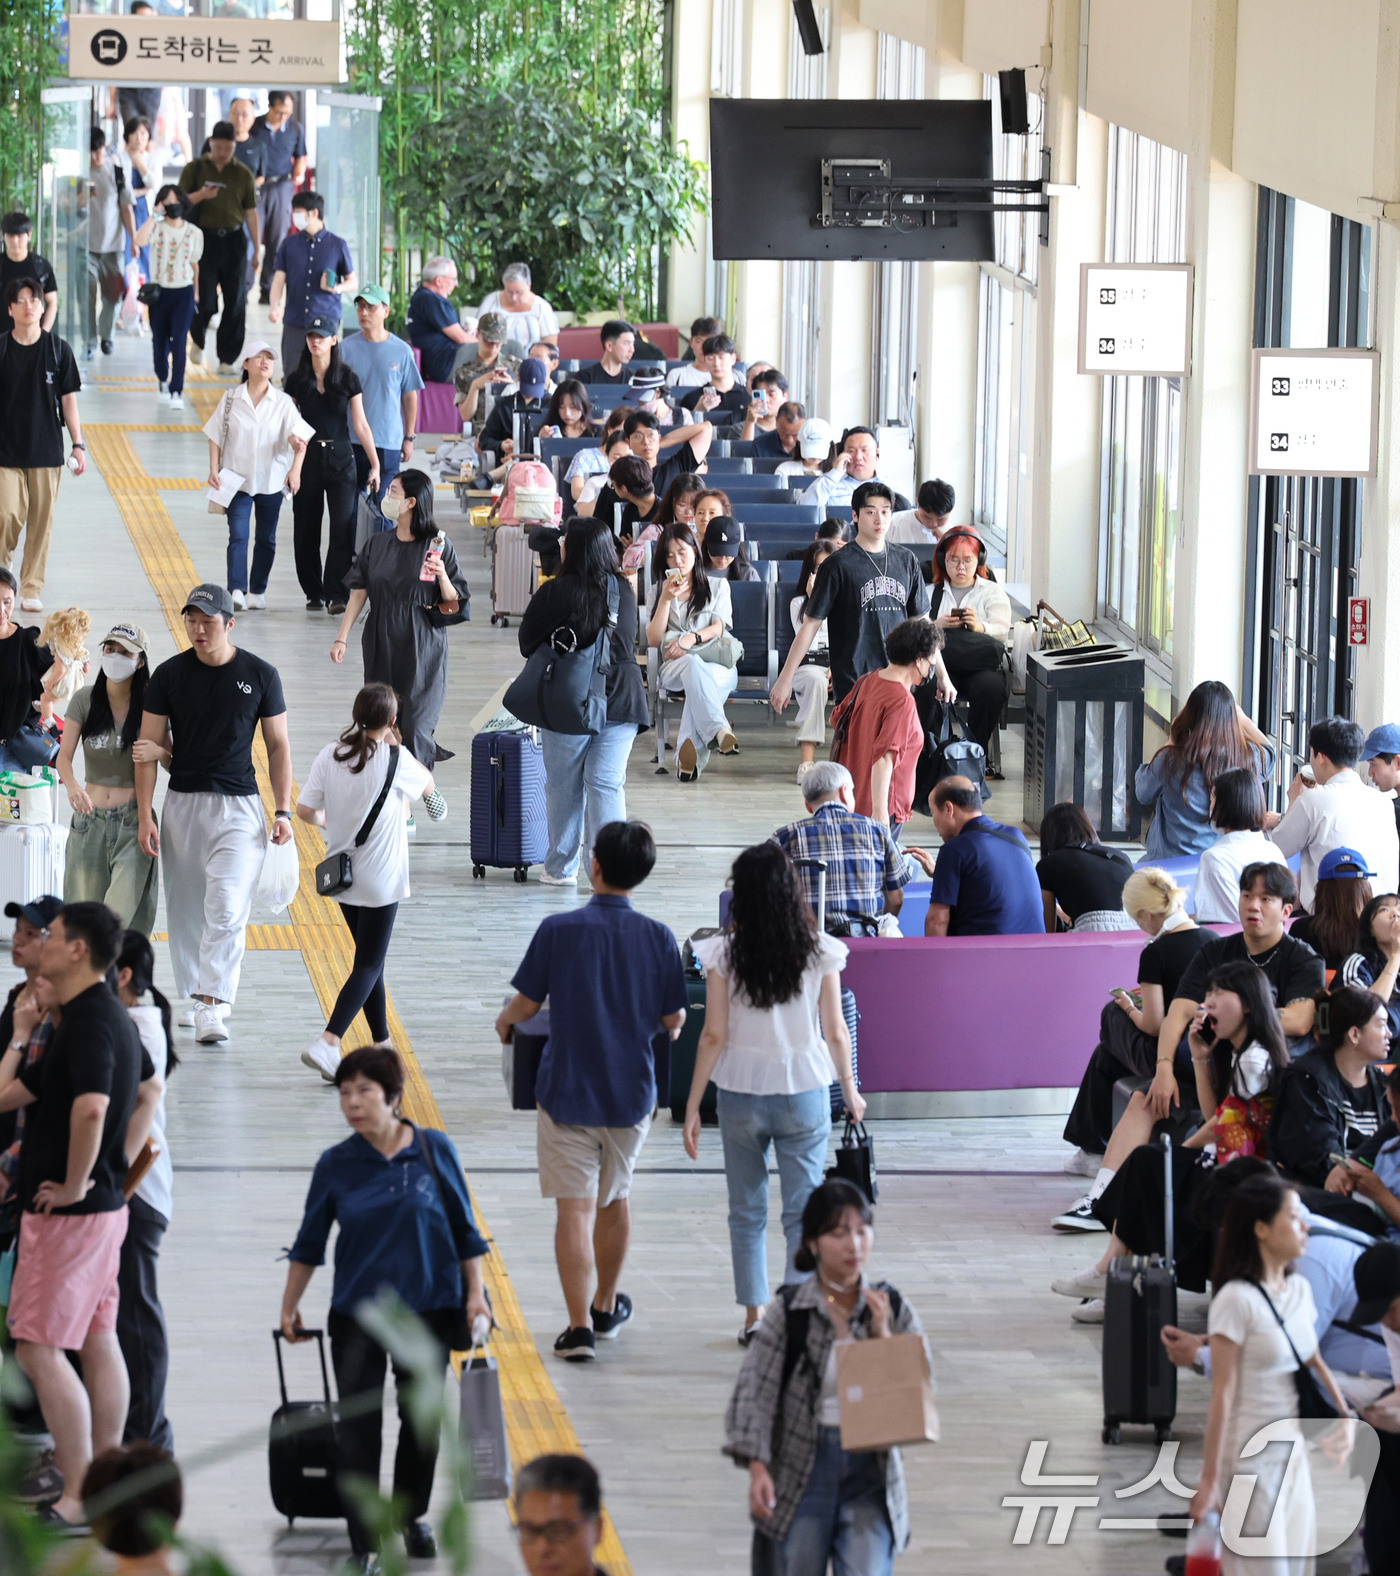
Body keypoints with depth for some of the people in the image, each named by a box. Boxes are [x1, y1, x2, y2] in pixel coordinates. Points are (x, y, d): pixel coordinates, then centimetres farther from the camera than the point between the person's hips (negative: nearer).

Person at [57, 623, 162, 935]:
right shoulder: (85, 700, 0)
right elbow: (64, 757, -3)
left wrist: (159, 752, -22)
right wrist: (72, 787, -25)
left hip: (133, 819, -2)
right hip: (89, 817, 2)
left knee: (122, 916, -15)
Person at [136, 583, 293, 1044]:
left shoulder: (260, 675, 1)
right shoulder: (169, 674, 1)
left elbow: (278, 745, 8)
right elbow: (149, 747, 2)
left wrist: (283, 810, 1)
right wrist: (144, 815, -5)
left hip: (239, 806, -2)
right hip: (183, 803, 2)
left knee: (227, 909, -15)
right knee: (186, 910, 6)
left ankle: (212, 1009, -19)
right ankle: (198, 996, 20)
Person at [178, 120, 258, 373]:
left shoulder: (242, 174, 10)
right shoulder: (194, 169, 5)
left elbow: (250, 211, 11)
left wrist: (257, 247, 7)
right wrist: (201, 195, -19)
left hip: (233, 241, 2)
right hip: (204, 238, -2)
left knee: (236, 302, -1)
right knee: (205, 301, -7)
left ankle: (227, 359, 7)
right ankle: (198, 340, 24)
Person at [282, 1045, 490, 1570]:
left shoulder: (435, 1150, -5)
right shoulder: (336, 1164, -3)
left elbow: (463, 1228, 4)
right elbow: (309, 1242, 8)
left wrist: (475, 1293, 0)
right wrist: (289, 1308, 13)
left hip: (428, 1307, 0)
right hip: (356, 1311, 0)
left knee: (421, 1418, 12)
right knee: (358, 1424, -5)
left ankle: (412, 1515, 34)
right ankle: (364, 1545, -2)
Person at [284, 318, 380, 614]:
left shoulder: (348, 378, 2)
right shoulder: (297, 380, 5)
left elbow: (361, 425, 3)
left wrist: (375, 464, -1)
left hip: (340, 458, -2)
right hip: (308, 457, 2)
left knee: (342, 527, -12)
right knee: (306, 530, 4)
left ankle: (336, 594, -10)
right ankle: (314, 593, 15)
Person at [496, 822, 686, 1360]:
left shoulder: (558, 931, -13)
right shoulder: (658, 938, -6)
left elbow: (526, 1004, -6)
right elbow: (674, 1020, 1)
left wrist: (504, 1021, 17)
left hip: (567, 1090, -3)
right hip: (631, 1092, 3)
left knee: (574, 1209, -1)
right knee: (614, 1199, 22)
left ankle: (580, 1327, -6)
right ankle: (606, 1308, 37)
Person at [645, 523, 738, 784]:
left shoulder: (718, 587, 22)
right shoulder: (658, 593, 23)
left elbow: (718, 628, 6)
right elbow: (653, 640, 9)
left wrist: (691, 638, -16)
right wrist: (666, 599, -1)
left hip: (718, 666, 0)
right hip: (673, 665, 0)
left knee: (697, 680, -40)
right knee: (692, 665, -41)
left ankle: (688, 756, -63)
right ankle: (719, 730, -66)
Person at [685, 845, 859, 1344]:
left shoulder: (726, 952, -8)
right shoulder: (819, 951, -6)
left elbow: (714, 1036, -7)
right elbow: (836, 1033, -1)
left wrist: (693, 1106, 1)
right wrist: (850, 1091, 14)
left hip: (741, 1094, 0)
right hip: (805, 1092, 0)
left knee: (747, 1212, 13)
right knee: (803, 1210, 5)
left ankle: (753, 1318, 16)